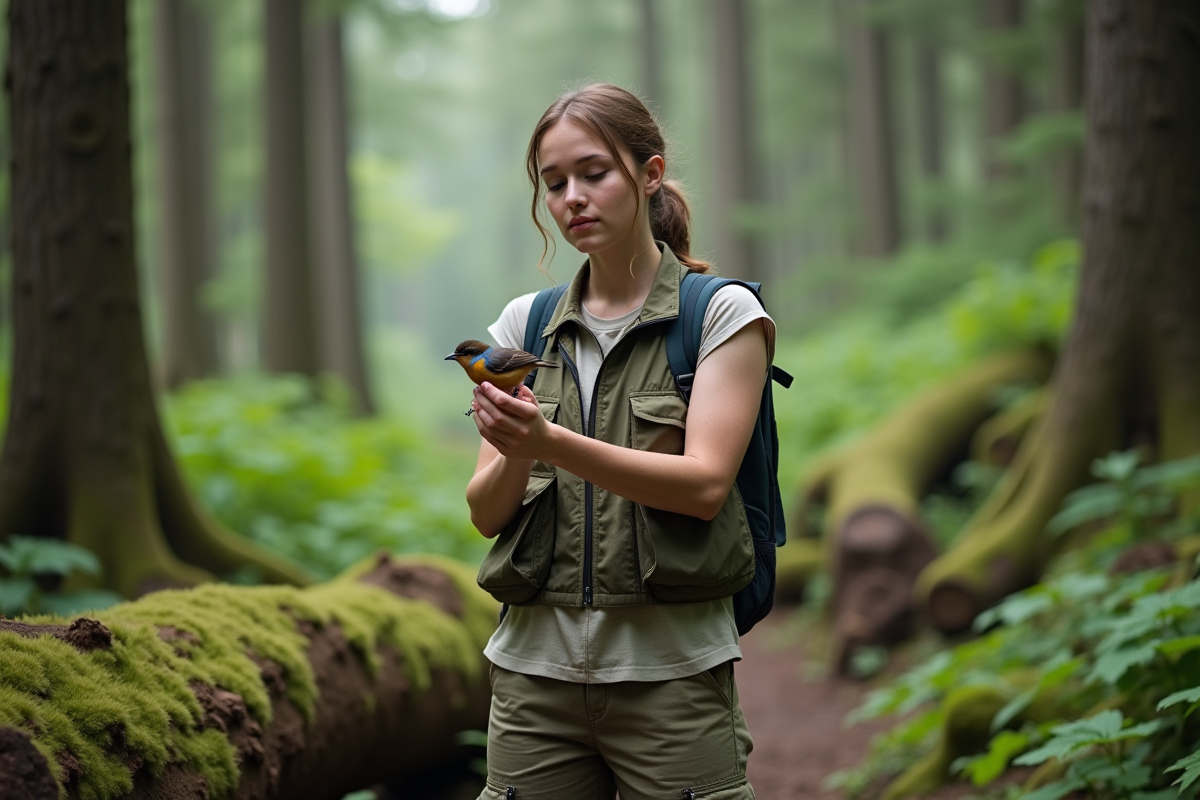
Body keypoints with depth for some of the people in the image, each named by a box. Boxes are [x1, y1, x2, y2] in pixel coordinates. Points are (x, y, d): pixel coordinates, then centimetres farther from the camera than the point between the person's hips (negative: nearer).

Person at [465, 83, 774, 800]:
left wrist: (551, 443, -25)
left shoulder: (724, 313, 0)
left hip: (670, 668, -3)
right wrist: (516, 457, -17)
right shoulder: (527, 324, 10)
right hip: (536, 666, 3)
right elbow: (486, 513, 6)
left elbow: (705, 484, -13)